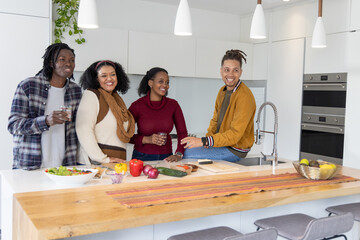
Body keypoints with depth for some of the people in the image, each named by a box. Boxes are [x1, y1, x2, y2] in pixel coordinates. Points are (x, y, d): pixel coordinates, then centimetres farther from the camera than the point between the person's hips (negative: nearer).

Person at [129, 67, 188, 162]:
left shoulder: (173, 104, 0)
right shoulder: (137, 105, -7)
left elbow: (182, 132, 4)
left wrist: (179, 154, -8)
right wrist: (146, 139, -16)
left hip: (166, 157, 2)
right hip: (142, 157, -2)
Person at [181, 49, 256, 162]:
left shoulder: (245, 96, -21)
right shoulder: (222, 91, 9)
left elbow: (235, 134, -26)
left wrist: (204, 141, -30)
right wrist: (208, 137, -4)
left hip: (235, 149, -8)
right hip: (222, 142, 9)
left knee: (188, 154, -17)